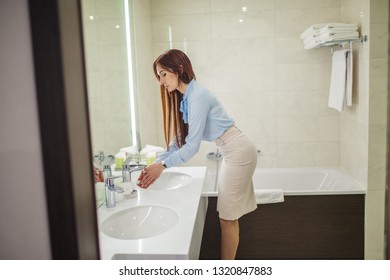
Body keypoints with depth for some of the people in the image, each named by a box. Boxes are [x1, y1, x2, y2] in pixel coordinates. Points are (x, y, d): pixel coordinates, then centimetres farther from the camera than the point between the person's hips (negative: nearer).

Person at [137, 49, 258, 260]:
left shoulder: (197, 96, -21)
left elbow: (192, 145, -25)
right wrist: (156, 164, -2)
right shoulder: (184, 98, 7)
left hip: (239, 152, -9)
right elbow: (179, 139, 6)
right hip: (233, 152, 9)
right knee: (227, 215, 16)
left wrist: (163, 165, -21)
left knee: (227, 217, -1)